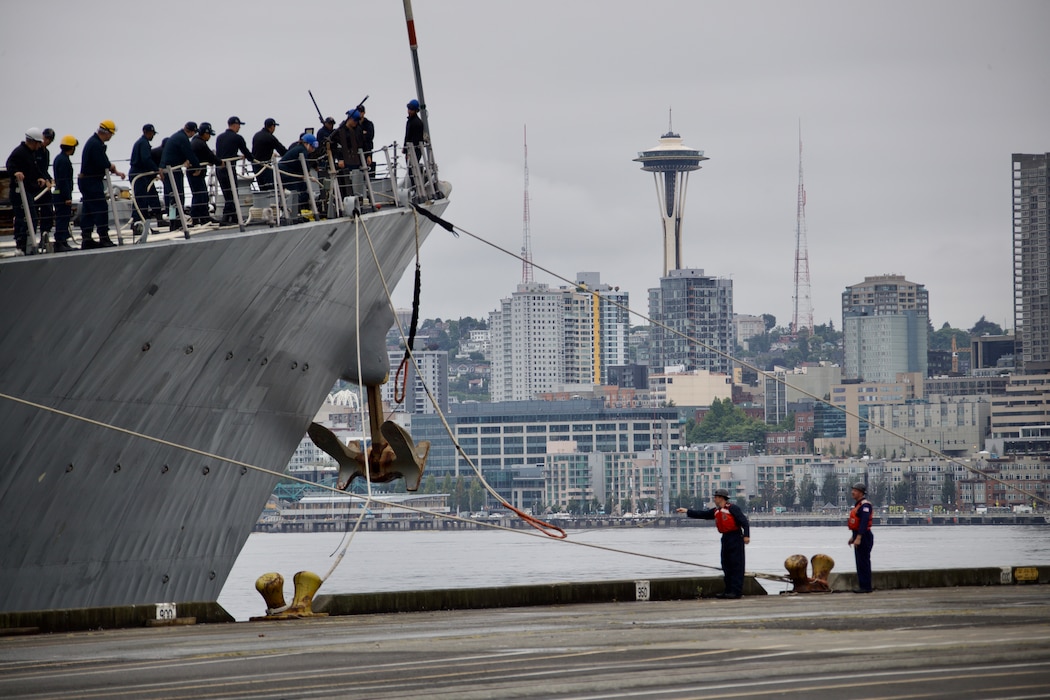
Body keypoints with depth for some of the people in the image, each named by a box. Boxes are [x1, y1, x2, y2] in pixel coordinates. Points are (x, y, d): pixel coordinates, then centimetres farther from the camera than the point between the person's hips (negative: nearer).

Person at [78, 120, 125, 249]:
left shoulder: (94, 142, 16)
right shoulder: (96, 144, -18)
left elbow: (102, 163, 18)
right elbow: (103, 165, -22)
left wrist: (115, 171, 9)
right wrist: (113, 168, -1)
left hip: (85, 180, 11)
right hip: (92, 182, -11)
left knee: (88, 210, 10)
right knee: (101, 208, -9)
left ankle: (86, 239, 12)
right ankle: (104, 238, -9)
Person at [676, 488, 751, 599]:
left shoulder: (732, 508, -11)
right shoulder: (716, 511, 14)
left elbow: (744, 521, -15)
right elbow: (702, 514, 20)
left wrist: (746, 535, -22)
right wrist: (687, 511, 19)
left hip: (735, 537, -9)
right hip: (725, 538, 9)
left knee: (736, 564, -8)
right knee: (726, 565, 10)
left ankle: (736, 591, -9)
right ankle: (729, 590, 16)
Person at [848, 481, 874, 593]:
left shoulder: (865, 505, -16)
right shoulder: (858, 504, 16)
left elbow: (864, 522, -25)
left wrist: (858, 538, -29)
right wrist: (853, 537, 25)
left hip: (863, 537, -10)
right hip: (858, 537, 10)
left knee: (863, 562, -8)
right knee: (860, 562, 12)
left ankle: (866, 587, -6)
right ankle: (862, 585, 16)